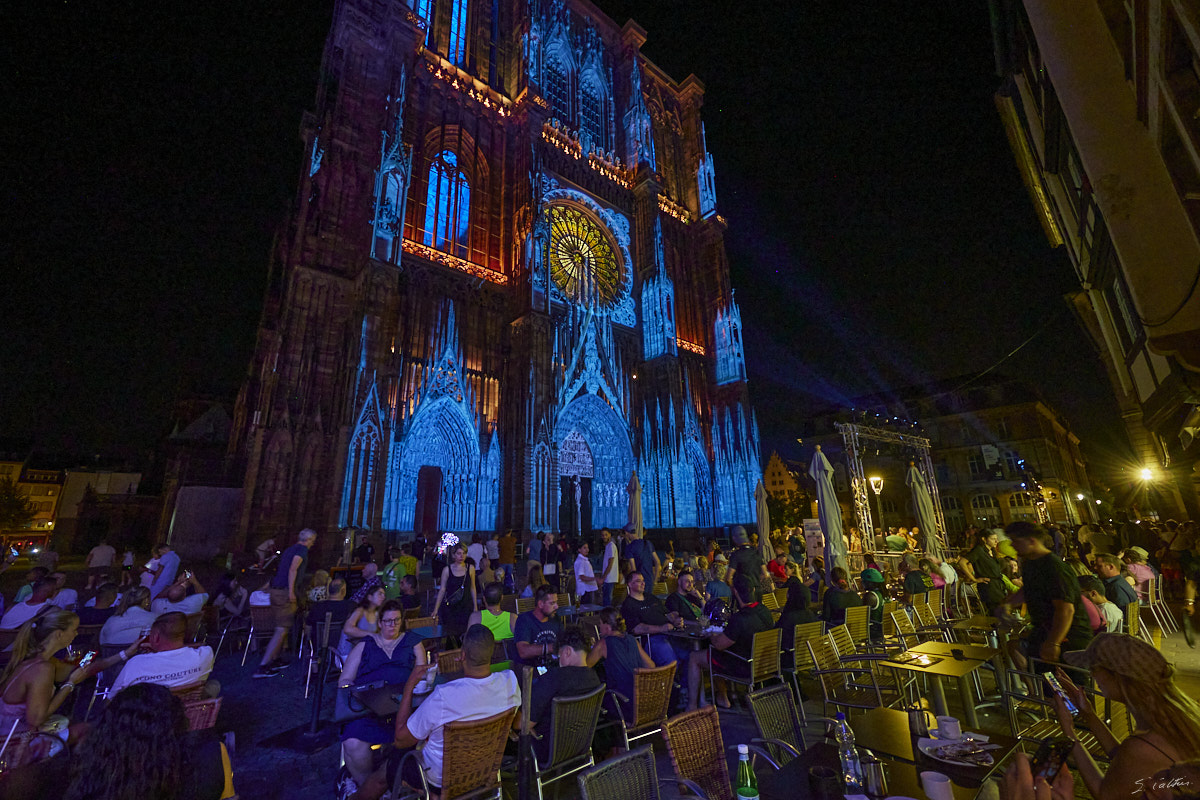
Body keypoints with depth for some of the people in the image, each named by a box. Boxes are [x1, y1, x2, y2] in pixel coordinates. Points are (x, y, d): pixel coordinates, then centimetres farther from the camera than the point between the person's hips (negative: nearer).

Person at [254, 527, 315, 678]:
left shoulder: (290, 549, 19)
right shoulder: (302, 549, -8)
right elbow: (293, 569, -19)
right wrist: (291, 591, -21)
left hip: (276, 591, 10)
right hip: (285, 592, -10)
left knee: (282, 628, 19)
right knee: (282, 630, -7)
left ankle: (273, 660, 26)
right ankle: (262, 667, -7)